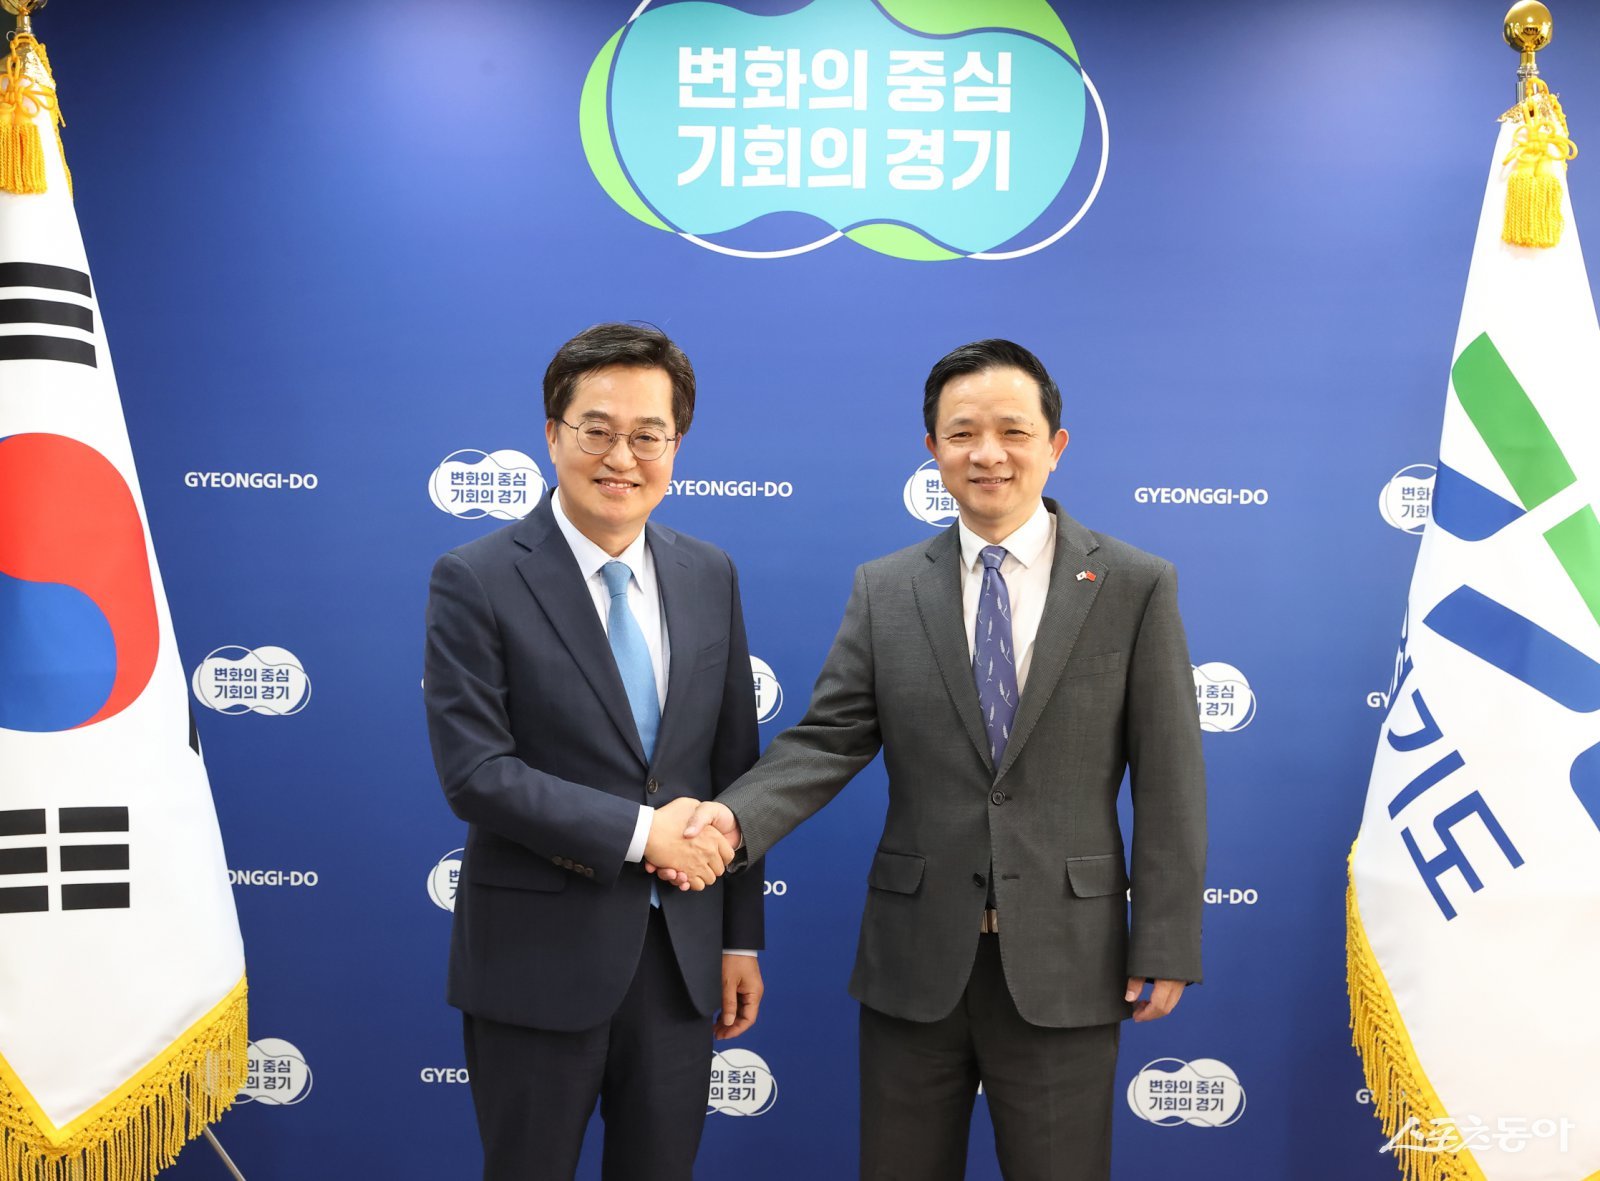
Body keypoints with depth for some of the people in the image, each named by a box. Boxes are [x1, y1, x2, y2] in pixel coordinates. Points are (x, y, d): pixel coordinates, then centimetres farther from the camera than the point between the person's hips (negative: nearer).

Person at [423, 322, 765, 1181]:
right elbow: (474, 771, -15)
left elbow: (735, 766, 7)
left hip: (681, 954, 4)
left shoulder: (709, 577, 4)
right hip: (538, 959, -4)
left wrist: (742, 938, 8)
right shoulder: (475, 582, -9)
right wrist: (638, 831, -18)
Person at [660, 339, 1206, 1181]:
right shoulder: (883, 590, 3)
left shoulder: (1136, 586, -2)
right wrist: (736, 815, -19)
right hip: (914, 959, 2)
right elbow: (828, 740, -1)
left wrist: (1166, 946, -5)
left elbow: (1167, 781, -3)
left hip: (1063, 962, -1)